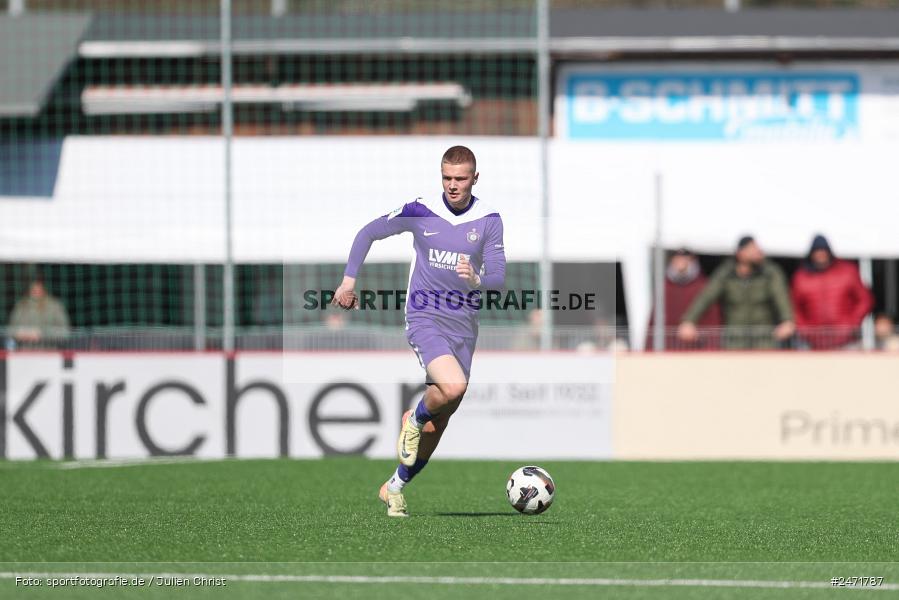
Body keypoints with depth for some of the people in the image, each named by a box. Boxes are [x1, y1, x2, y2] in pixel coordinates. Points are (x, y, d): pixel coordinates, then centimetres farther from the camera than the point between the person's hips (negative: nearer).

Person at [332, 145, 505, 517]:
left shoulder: (489, 221, -2)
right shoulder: (420, 212, -6)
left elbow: (498, 278, -6)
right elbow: (368, 234, 6)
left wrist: (476, 279, -28)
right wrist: (349, 281, 2)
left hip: (463, 325, 3)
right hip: (424, 318, -3)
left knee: (439, 423, 8)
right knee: (453, 386, -30)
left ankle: (395, 487, 26)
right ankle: (414, 419, 3)